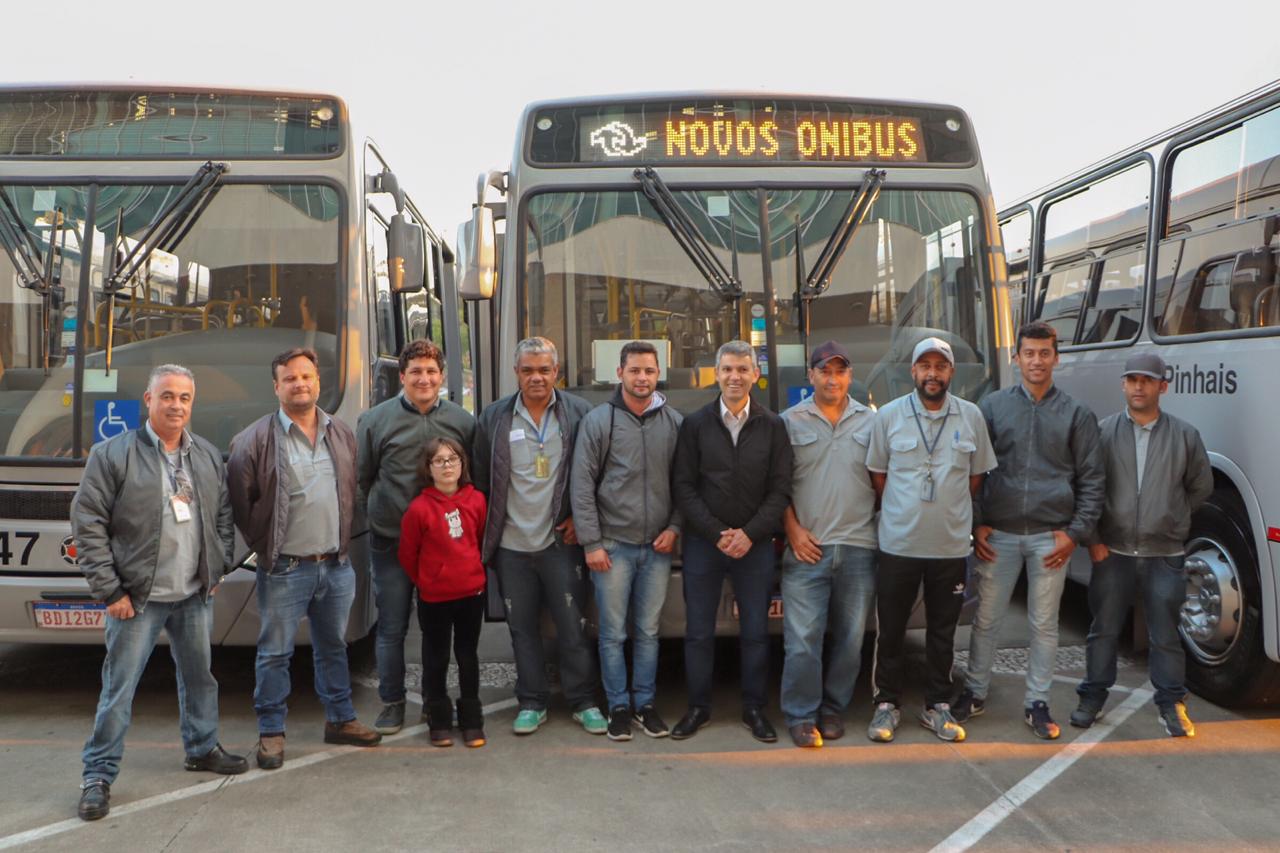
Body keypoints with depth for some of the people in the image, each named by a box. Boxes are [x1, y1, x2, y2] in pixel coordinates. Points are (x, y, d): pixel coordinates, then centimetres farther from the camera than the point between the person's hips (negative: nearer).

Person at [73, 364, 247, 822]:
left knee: (199, 676, 17)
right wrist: (109, 591, -11)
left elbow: (223, 518, 16)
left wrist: (217, 570, 8)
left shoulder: (209, 456, 7)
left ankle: (202, 747, 35)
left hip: (196, 595, 5)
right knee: (119, 687, 0)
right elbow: (87, 524, -9)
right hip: (138, 597, -5)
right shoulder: (113, 454, -9)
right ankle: (98, 775, 11)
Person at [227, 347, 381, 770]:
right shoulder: (256, 439, -9)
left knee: (333, 647, 17)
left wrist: (343, 542, 13)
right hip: (285, 569, -5)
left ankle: (340, 719, 30)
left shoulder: (342, 434, 8)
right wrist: (263, 545, -1)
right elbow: (239, 501, -5)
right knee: (275, 653, 3)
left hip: (337, 565, 5)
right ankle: (271, 732, 15)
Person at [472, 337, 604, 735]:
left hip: (561, 541, -2)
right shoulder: (493, 417, 4)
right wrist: (486, 533, 5)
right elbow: (480, 479, 8)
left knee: (572, 627, 4)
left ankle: (584, 702, 17)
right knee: (522, 628, 11)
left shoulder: (579, 413, -1)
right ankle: (532, 703, 23)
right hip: (511, 545, 2)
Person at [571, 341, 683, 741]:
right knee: (613, 633, 4)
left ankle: (644, 703, 23)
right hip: (613, 546, -2)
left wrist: (674, 528, -1)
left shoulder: (674, 422, 5)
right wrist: (591, 542, -8)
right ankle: (619, 706, 16)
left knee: (648, 631, 11)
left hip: (657, 547, 2)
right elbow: (582, 485, -4)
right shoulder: (598, 420, -3)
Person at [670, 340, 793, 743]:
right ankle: (698, 707, 19)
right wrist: (716, 533, -11)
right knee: (699, 631, 5)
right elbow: (683, 486, -1)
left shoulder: (772, 426, 4)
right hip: (703, 542, 0)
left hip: (755, 544, 0)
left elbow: (780, 490, 1)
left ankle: (753, 708, 20)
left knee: (755, 631, 6)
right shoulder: (695, 424, 3)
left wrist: (749, 534, -11)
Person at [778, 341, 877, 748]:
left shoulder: (871, 421, 9)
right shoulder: (791, 421, 4)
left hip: (858, 547, 2)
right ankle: (802, 715, 6)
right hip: (806, 547, -2)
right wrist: (793, 530, -5)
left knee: (850, 638, 8)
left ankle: (833, 709, 22)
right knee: (802, 638, -5)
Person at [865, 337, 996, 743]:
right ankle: (887, 703, 19)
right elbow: (877, 473, 5)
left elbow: (977, 474, 11)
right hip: (898, 543, -1)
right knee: (890, 630, 6)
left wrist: (951, 511, 8)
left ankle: (937, 706, 23)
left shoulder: (971, 416, 2)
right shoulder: (889, 416, -2)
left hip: (951, 545, 1)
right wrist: (901, 512, 5)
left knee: (943, 631, 11)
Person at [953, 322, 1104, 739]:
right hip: (998, 533, 0)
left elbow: (1091, 479, 5)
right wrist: (977, 524, 0)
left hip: (1050, 537, 0)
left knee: (1044, 624, 7)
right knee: (987, 619, 8)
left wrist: (1075, 532, -3)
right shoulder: (993, 406, 4)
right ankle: (975, 693, 23)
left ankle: (1037, 702, 20)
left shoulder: (1077, 414, 4)